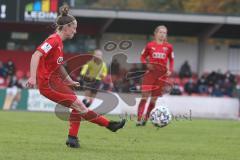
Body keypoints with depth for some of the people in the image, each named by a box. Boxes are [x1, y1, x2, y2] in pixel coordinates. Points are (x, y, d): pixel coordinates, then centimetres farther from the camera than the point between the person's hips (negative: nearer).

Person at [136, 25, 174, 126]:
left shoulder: (168, 47, 5)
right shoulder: (150, 45, 2)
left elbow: (171, 60, 14)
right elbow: (143, 57, 11)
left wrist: (170, 70, -1)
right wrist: (146, 64, -8)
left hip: (162, 74, 2)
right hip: (150, 72, -2)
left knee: (154, 98, 4)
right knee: (145, 97, -10)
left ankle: (145, 118, 15)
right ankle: (139, 119, -14)